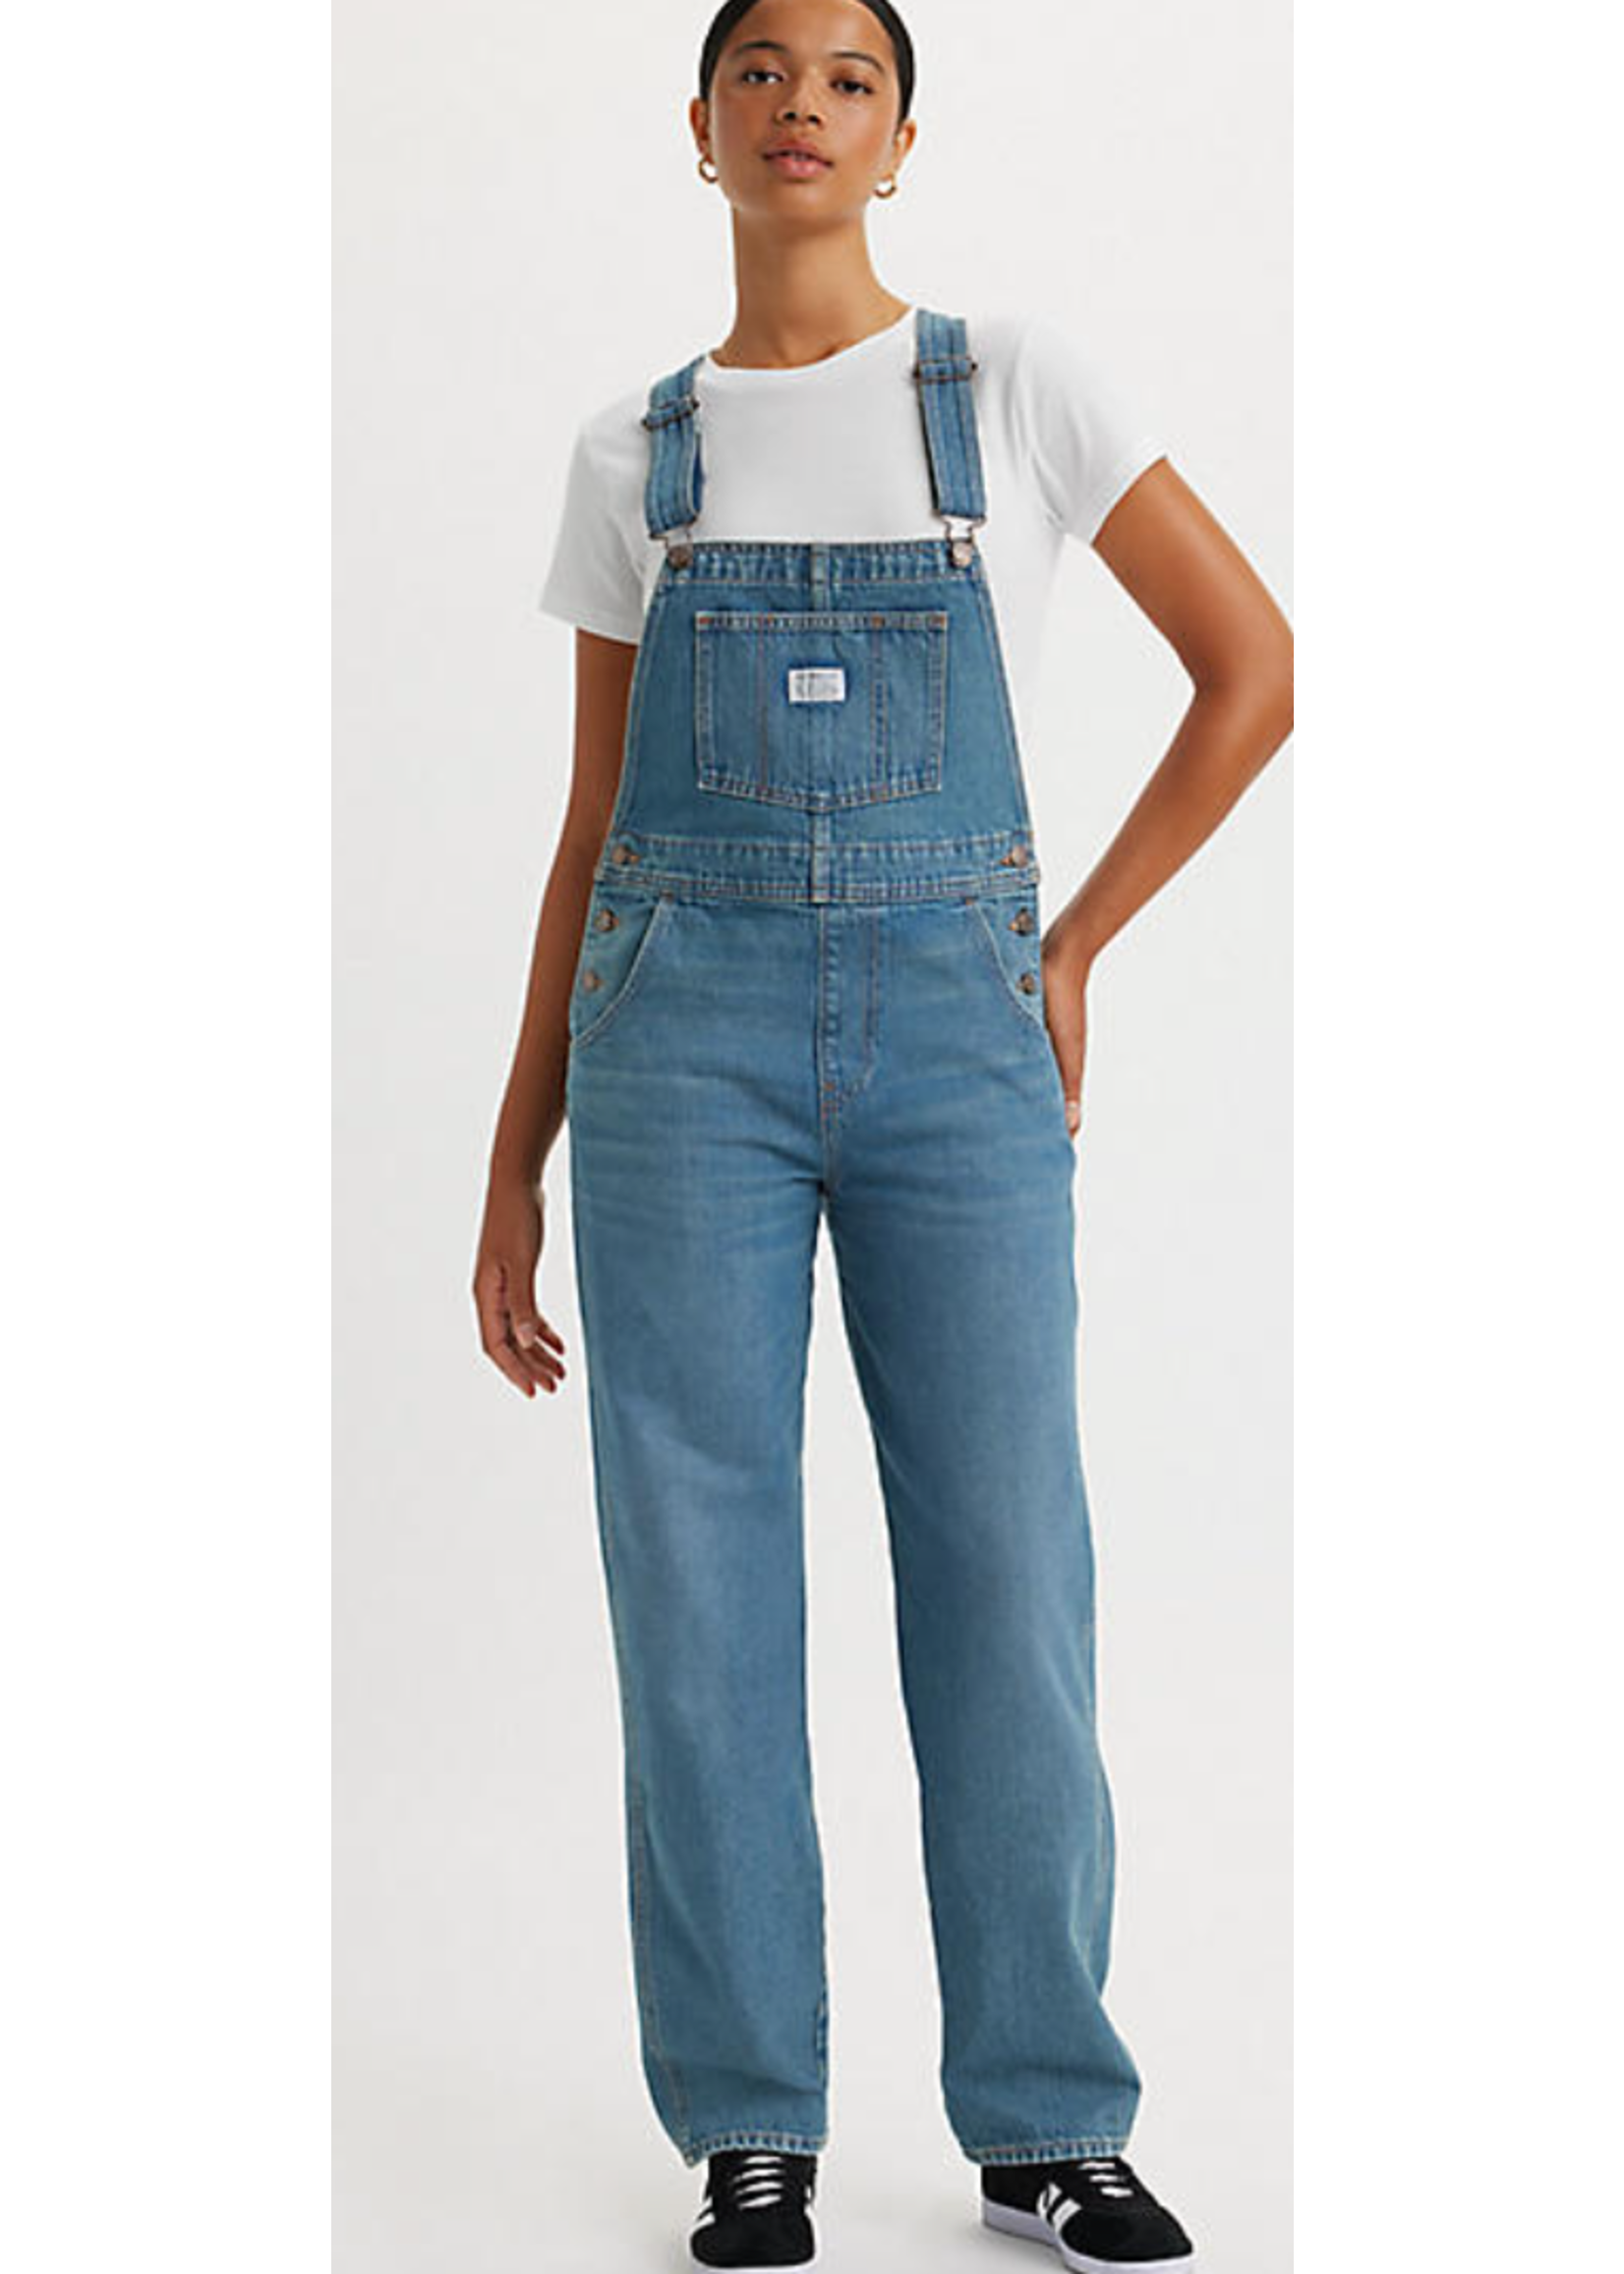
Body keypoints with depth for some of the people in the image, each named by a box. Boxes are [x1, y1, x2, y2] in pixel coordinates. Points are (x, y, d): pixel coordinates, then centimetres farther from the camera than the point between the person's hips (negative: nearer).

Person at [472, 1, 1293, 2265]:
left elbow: (1257, 663, 6)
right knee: (701, 1587, 1)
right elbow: (597, 826, 12)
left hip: (957, 1034, -1)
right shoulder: (633, 454, 10)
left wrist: (1075, 946, 2)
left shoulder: (1017, 386, 4)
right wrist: (517, 1159, 9)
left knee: (1007, 1577, 1)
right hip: (685, 1032, 1)